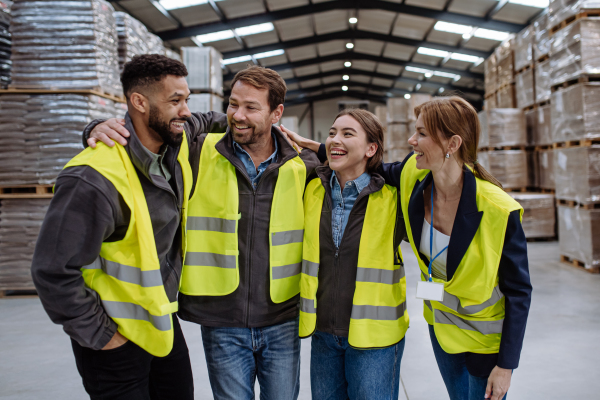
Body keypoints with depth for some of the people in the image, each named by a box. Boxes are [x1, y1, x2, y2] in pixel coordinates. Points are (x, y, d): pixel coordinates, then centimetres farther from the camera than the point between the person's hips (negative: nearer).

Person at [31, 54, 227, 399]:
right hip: (117, 340, -7)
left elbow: (202, 123, 21)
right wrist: (100, 336, -15)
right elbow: (53, 271, -24)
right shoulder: (95, 179, -27)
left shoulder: (179, 146, -4)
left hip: (164, 321, 8)